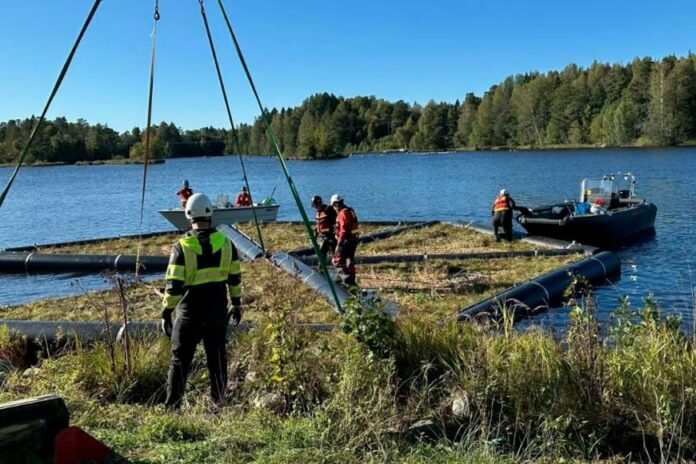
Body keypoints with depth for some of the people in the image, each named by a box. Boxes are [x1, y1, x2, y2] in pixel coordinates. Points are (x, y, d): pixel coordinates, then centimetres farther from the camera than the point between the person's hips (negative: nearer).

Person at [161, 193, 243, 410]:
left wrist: (166, 312, -3)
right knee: (217, 360, 12)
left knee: (180, 360, 10)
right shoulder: (225, 242, -1)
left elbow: (173, 285, -13)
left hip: (189, 313, -3)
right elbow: (235, 278, 6)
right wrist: (237, 304, 17)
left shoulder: (182, 247, -12)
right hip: (217, 312, 3)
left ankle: (172, 406, 14)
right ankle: (219, 405, 19)